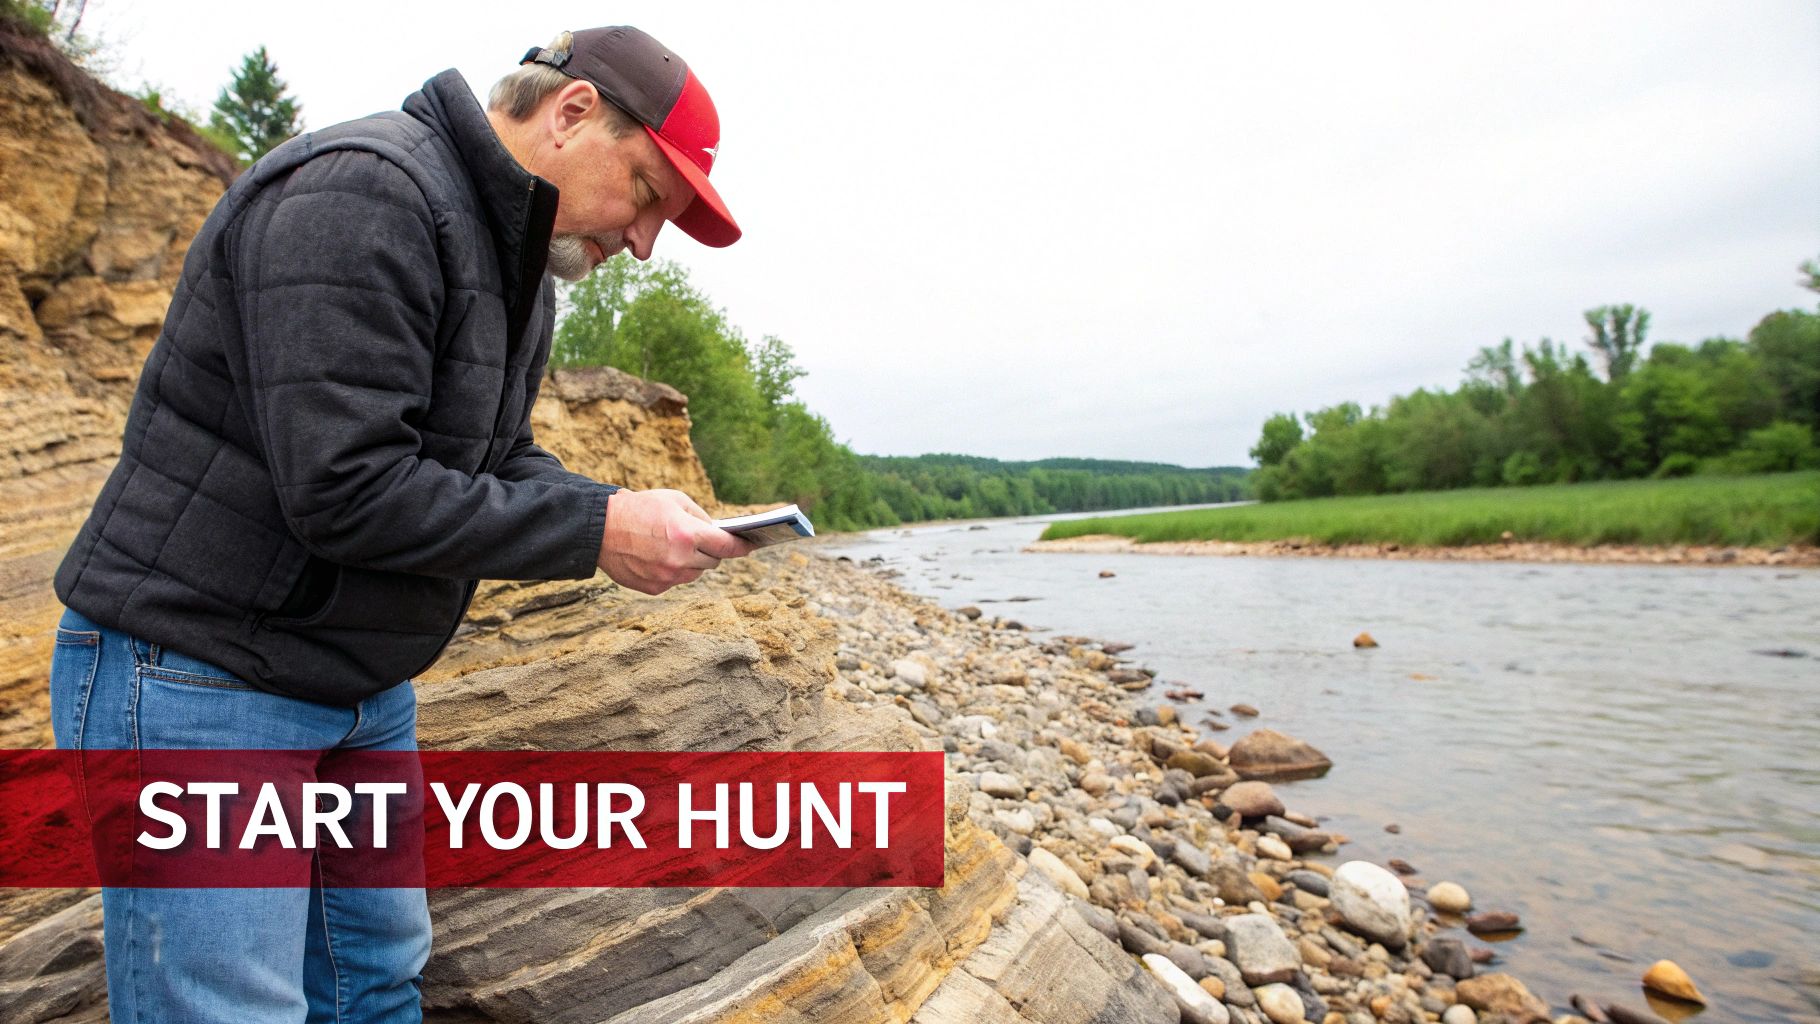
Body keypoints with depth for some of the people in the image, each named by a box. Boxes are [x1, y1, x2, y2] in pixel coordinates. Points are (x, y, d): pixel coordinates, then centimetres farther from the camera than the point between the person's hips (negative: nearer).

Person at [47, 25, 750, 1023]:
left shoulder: (517, 265, 9)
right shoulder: (359, 192, -22)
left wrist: (627, 513, -7)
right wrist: (595, 530, -24)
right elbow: (342, 487, -29)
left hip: (366, 688, 9)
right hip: (201, 678, -9)